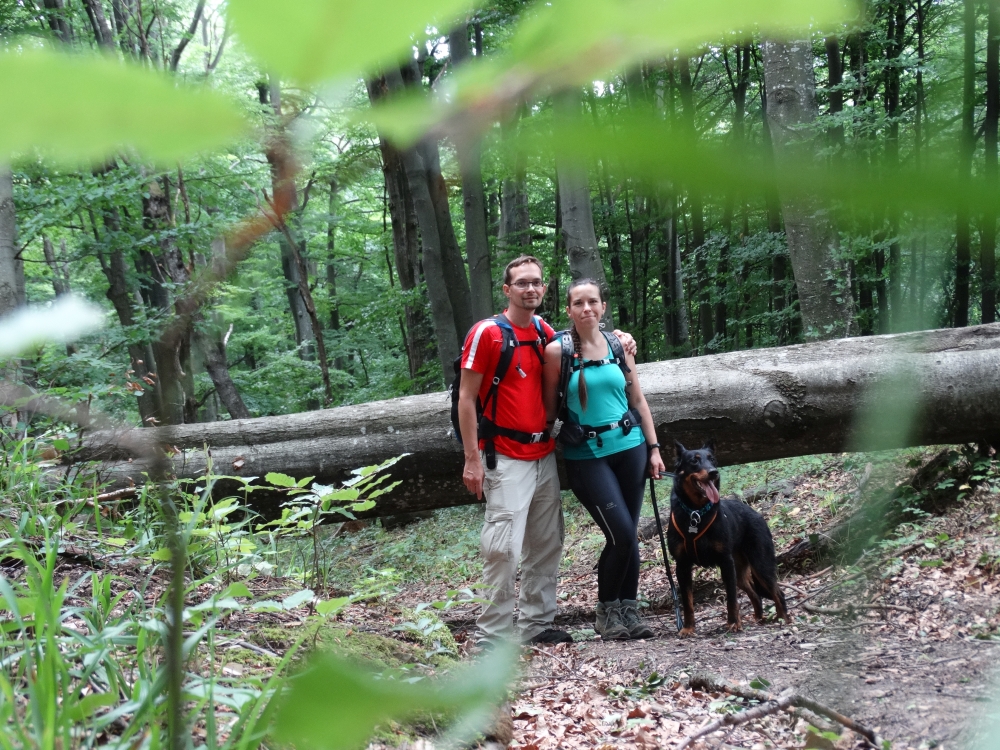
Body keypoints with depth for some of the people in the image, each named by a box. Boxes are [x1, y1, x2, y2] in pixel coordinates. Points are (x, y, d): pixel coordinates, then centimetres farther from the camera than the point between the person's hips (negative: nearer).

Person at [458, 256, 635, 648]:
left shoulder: (545, 332, 10)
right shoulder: (486, 333, -8)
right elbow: (466, 398, -8)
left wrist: (615, 338, 11)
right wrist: (472, 459, -13)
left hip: (545, 454, 7)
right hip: (507, 458, -7)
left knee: (546, 545, 10)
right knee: (504, 546, -11)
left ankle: (536, 624, 20)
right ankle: (492, 635, -3)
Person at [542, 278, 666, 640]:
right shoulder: (558, 350, -5)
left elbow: (638, 400, 11)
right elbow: (550, 407, 1)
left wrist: (653, 448, 8)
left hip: (629, 447, 4)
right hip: (586, 455, -4)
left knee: (629, 534, 5)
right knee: (622, 535, -10)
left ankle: (629, 610, 18)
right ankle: (606, 610, 10)